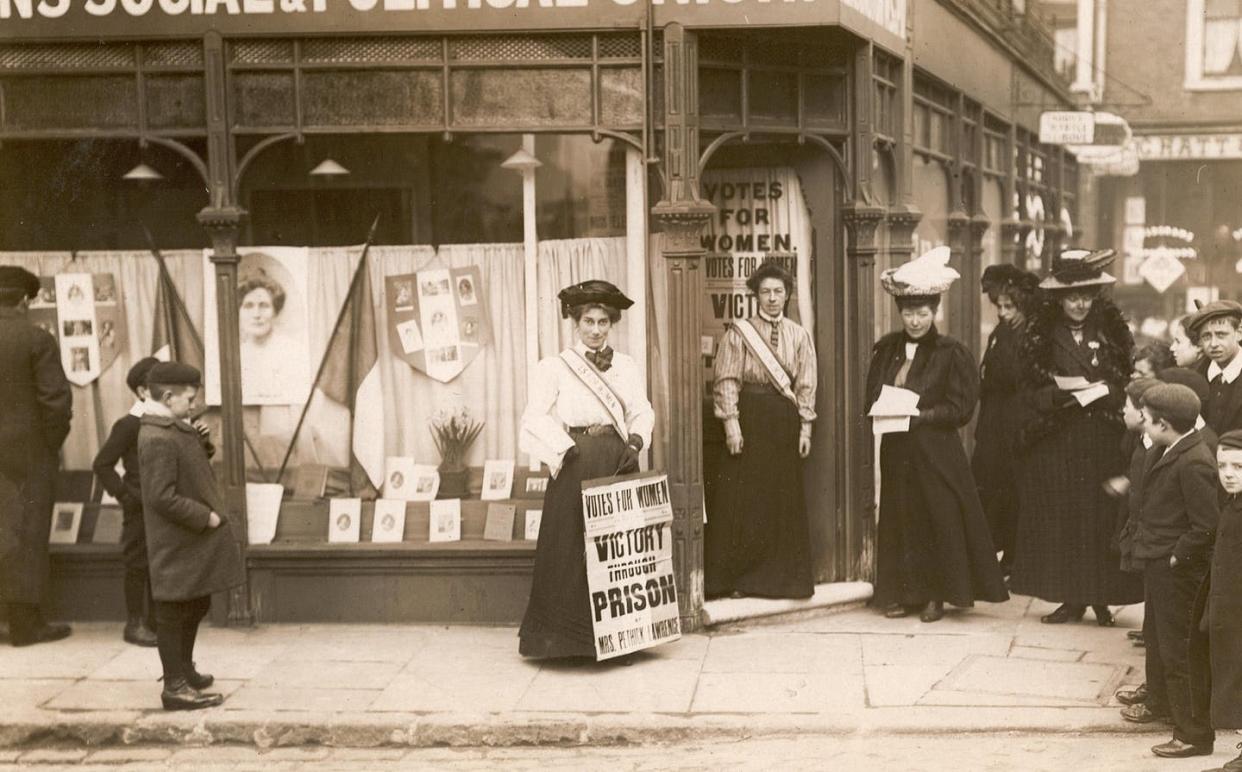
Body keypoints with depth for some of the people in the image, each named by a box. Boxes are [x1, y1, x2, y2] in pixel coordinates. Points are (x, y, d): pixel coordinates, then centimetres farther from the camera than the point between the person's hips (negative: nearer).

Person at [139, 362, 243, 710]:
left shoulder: (175, 429, 9)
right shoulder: (158, 440, -22)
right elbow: (163, 497, -25)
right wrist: (206, 517, -20)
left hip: (195, 541, 10)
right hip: (176, 546, -10)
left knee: (197, 605, 21)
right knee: (174, 612, 0)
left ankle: (183, 669, 38)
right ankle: (175, 687, 9)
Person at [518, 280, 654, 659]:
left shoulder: (626, 366, 13)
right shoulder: (554, 367, 2)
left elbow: (641, 412, 7)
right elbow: (536, 418, -4)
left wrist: (635, 440, -11)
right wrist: (566, 449, -15)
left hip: (619, 465, 4)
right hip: (576, 468, -4)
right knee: (572, 546, -3)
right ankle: (570, 636, 5)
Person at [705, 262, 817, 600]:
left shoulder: (799, 336, 7)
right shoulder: (739, 332, -1)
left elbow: (806, 385, 8)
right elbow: (727, 381, -5)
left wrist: (805, 427, 2)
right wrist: (731, 423, -13)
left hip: (785, 420, 3)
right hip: (749, 416, -3)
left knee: (784, 499, 6)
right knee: (743, 498, -1)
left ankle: (779, 576, 16)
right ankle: (737, 576, 7)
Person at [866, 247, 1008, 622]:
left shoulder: (951, 352, -4)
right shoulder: (886, 349, 9)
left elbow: (960, 408, -7)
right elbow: (872, 397, 12)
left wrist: (920, 415, -18)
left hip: (937, 450, -4)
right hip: (896, 450, 4)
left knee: (939, 519, -2)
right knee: (899, 518, 5)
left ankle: (936, 594, 9)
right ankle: (903, 592, 13)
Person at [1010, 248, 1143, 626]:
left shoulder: (1111, 332, 6)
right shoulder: (1041, 337, 2)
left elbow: (1125, 386, 6)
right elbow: (1032, 393, -2)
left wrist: (1100, 391, -12)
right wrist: (1065, 392, -17)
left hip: (1102, 443, 1)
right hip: (1054, 445, 0)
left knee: (1101, 519, 0)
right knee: (1061, 520, 0)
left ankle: (1101, 597, 10)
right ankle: (1071, 599, 9)